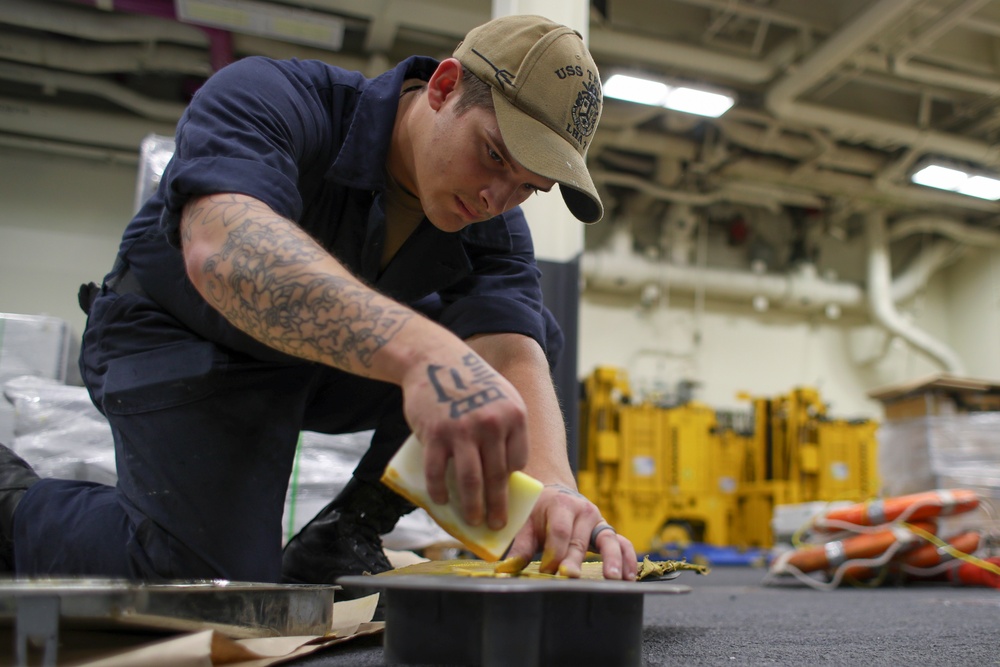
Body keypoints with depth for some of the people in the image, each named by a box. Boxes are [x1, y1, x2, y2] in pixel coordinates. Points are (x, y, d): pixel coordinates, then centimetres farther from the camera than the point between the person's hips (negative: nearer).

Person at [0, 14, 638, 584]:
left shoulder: (495, 228, -15)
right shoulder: (266, 98, -29)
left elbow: (514, 357, -29)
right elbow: (221, 248, -49)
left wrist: (552, 486, -51)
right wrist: (419, 350, -66)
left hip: (337, 361, 5)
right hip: (187, 344, -4)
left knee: (531, 330, -12)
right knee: (214, 574, -23)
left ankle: (346, 532, -5)